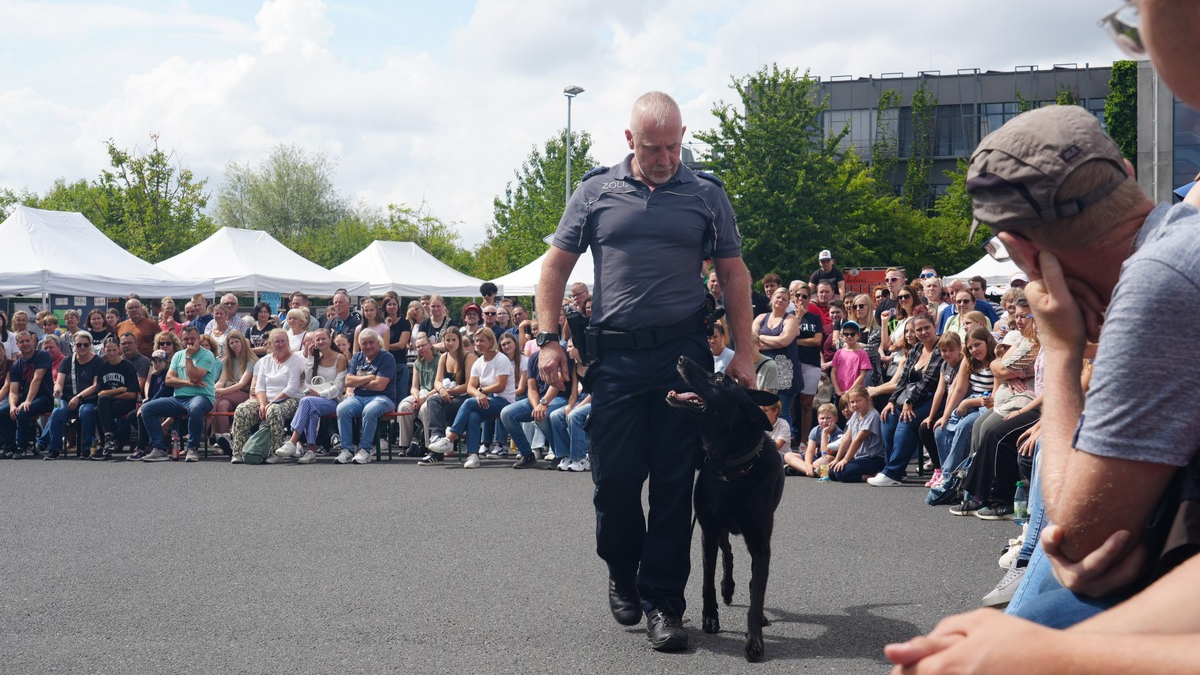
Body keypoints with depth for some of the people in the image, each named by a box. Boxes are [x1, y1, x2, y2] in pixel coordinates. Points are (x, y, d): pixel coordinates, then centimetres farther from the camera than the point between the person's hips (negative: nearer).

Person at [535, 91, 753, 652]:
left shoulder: (706, 195, 7)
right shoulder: (596, 191, 7)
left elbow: (733, 275, 9)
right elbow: (556, 266, 9)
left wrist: (743, 353, 3)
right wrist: (548, 340, 0)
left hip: (683, 355, 0)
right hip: (616, 354, 0)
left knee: (674, 484, 1)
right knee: (614, 477, 2)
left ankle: (663, 602, 11)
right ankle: (622, 573, 29)